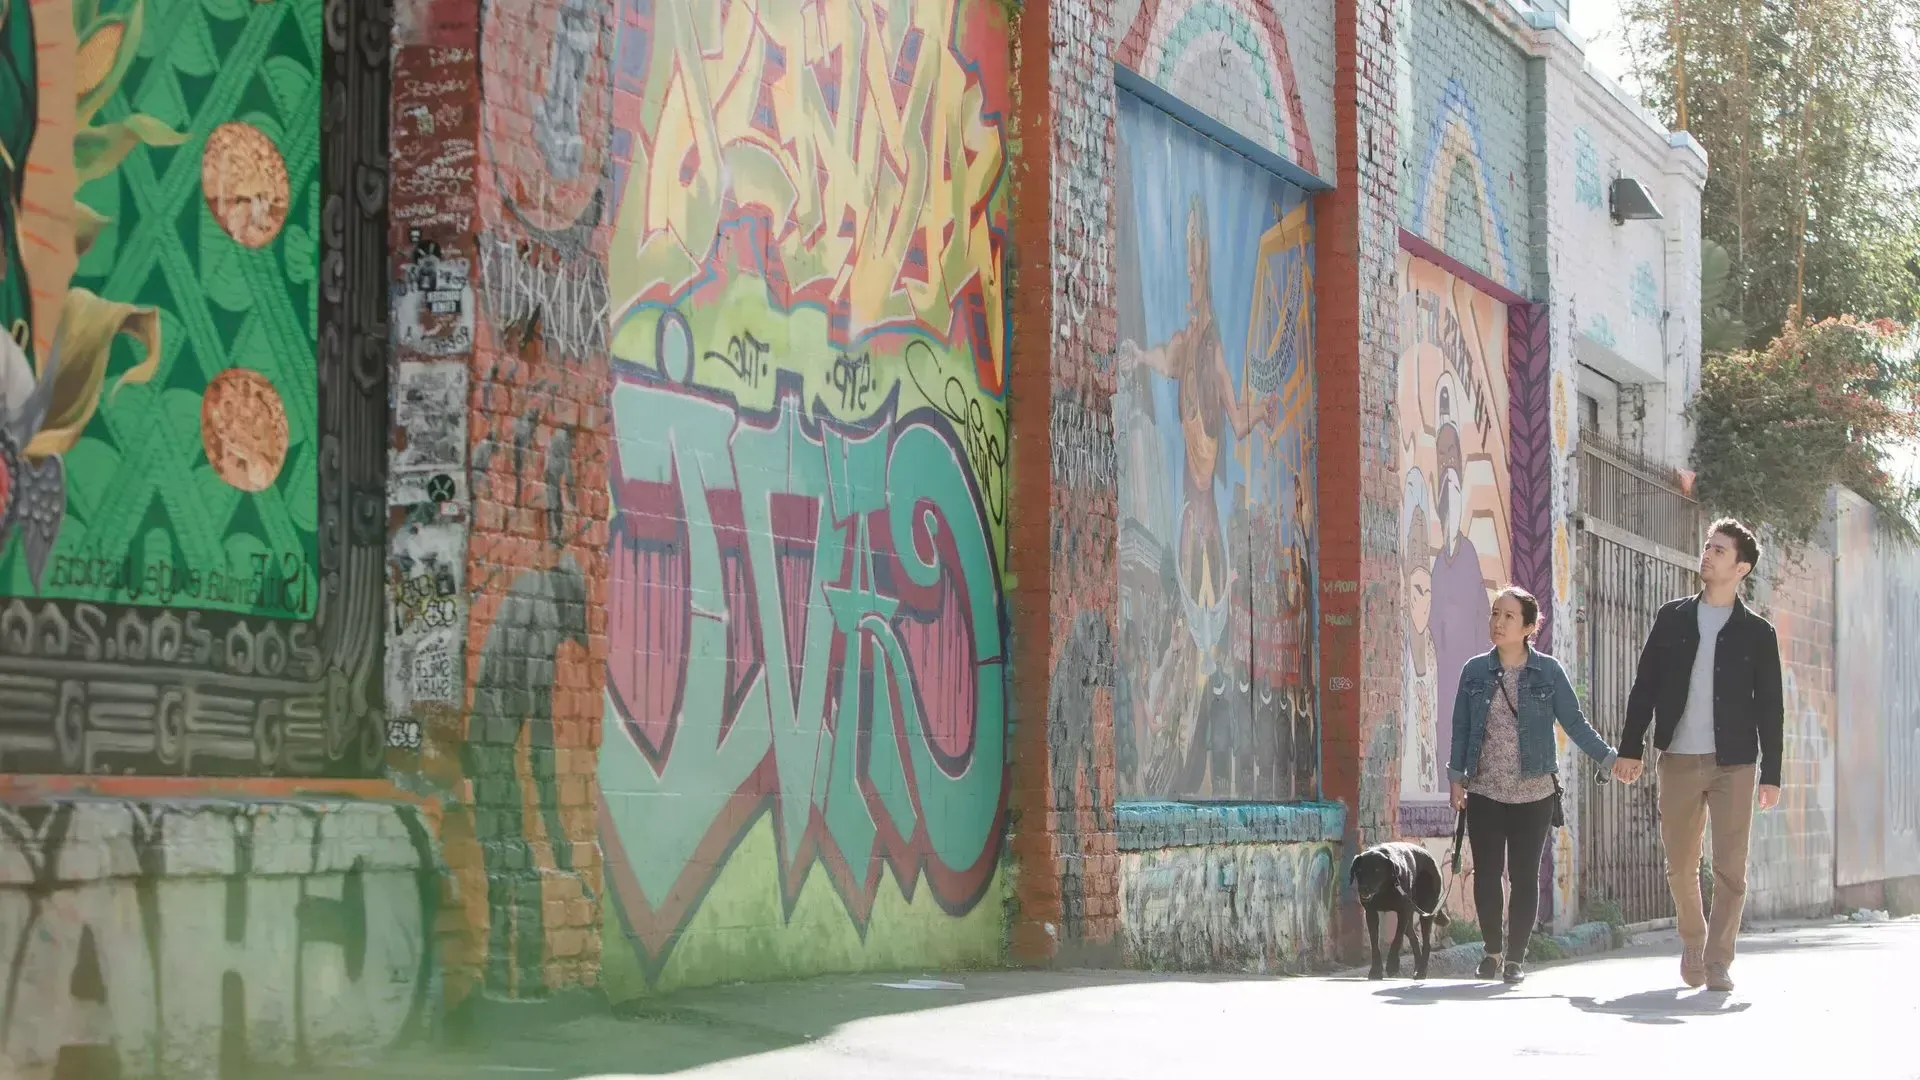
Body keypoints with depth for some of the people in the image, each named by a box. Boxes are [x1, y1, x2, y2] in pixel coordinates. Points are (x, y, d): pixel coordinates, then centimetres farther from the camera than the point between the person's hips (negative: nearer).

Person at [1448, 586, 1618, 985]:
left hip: (1533, 793, -1)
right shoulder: (1475, 671, 3)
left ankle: (1516, 957, 11)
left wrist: (1610, 759, -5)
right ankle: (1492, 950, 18)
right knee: (1486, 873, -1)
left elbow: (1575, 723, 2)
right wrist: (1456, 776, 2)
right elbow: (1461, 727, 8)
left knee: (1524, 876, 1)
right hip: (1484, 792, 1)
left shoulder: (1548, 672, -1)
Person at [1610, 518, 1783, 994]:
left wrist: (1771, 773, -1)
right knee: (1680, 867, 8)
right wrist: (1630, 748, 1)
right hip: (1679, 759, 2)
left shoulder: (1757, 632, 4)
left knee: (1730, 868, -5)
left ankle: (1717, 961, 2)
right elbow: (1644, 687, 8)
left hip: (1734, 762, -2)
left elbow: (1769, 708, 4)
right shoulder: (1672, 619, 8)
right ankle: (1693, 942, 29)